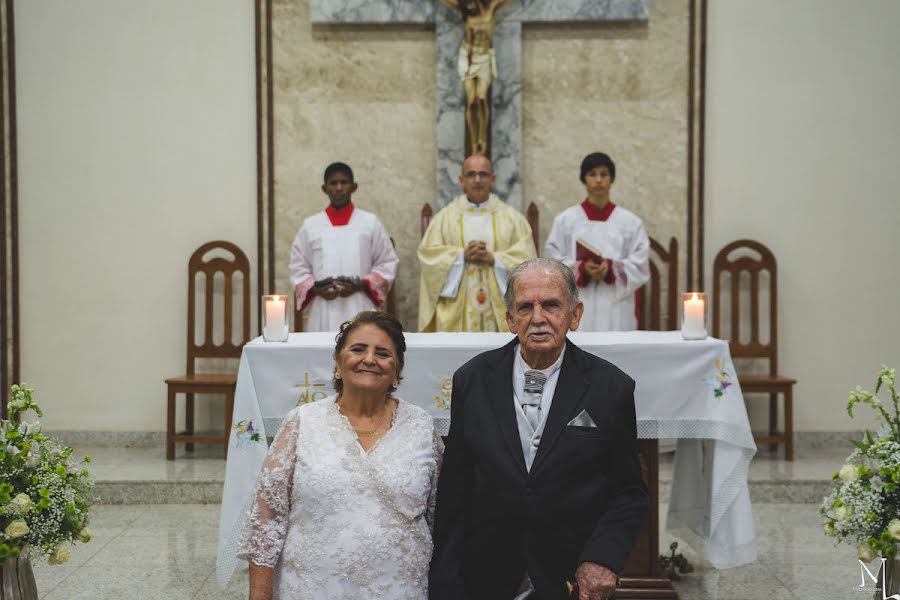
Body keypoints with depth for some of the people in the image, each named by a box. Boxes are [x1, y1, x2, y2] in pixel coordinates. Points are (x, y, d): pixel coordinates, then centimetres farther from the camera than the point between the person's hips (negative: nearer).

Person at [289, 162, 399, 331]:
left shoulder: (370, 222, 8)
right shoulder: (310, 225, 10)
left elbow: (387, 264, 7)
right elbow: (298, 268, 11)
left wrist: (359, 286, -8)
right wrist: (316, 289, -7)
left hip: (360, 312, -1)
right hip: (324, 315, 1)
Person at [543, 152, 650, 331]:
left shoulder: (630, 221, 9)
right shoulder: (564, 220, 8)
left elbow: (640, 266, 3)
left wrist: (611, 269, -15)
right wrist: (582, 269, -14)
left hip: (617, 310, 1)